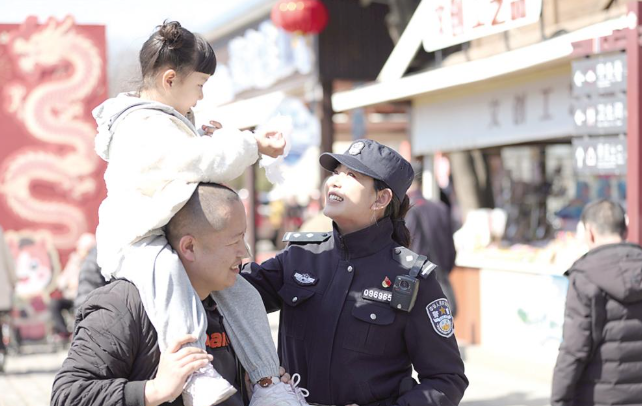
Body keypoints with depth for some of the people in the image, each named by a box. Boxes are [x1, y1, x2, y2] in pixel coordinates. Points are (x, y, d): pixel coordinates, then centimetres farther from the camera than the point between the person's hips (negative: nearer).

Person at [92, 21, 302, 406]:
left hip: (176, 241, 11)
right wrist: (253, 144, -17)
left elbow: (186, 164, 34)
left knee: (240, 291, 2)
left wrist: (203, 139, 16)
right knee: (165, 267, -42)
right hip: (134, 244, -11)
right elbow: (203, 162, -29)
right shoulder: (143, 127, -18)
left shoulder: (165, 121, 16)